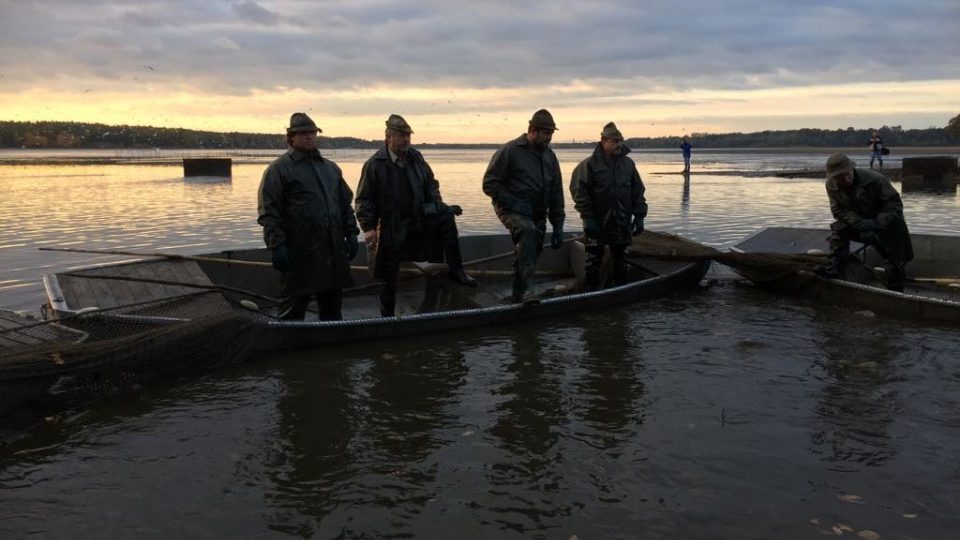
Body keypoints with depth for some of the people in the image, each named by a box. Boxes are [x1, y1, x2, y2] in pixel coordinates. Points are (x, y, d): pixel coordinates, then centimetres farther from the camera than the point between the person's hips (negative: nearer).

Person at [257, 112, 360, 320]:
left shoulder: (330, 167, 17)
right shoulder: (279, 169, -3)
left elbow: (346, 203, 20)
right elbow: (268, 212, -10)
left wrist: (351, 233, 11)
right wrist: (277, 246, -17)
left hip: (333, 252, 6)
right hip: (300, 254, -6)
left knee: (332, 306, 15)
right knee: (293, 310, 2)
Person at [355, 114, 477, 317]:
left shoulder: (416, 158, 4)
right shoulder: (375, 164, -10)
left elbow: (431, 184, 16)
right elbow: (363, 200, -8)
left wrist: (438, 207, 0)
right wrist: (368, 227, -16)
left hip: (419, 218, 3)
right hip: (391, 228, -3)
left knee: (446, 218, -24)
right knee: (389, 277, 2)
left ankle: (456, 270, -17)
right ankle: (387, 316, 19)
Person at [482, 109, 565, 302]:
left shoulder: (549, 156, 10)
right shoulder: (510, 151, -10)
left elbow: (556, 194, 14)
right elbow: (489, 183, -10)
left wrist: (558, 226, 9)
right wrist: (512, 202, -21)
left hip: (537, 214, 7)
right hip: (512, 210, -7)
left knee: (529, 255, 9)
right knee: (527, 229, -35)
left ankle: (519, 297, 25)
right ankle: (527, 289, -41)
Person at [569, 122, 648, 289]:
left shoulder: (628, 164, 6)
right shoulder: (590, 164, -8)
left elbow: (638, 192, 10)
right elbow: (579, 192, -10)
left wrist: (639, 217, 5)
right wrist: (587, 218, -14)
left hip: (622, 223, 4)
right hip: (597, 222, -4)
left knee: (621, 259, 12)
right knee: (594, 259, 4)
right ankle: (592, 290, 14)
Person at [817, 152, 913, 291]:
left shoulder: (875, 179, -27)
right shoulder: (831, 185, -15)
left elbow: (894, 204, -22)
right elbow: (838, 210, -14)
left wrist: (876, 224, -34)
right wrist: (860, 224, -31)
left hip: (884, 224, -3)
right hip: (857, 222, 3)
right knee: (838, 229, -22)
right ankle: (835, 267, -21)